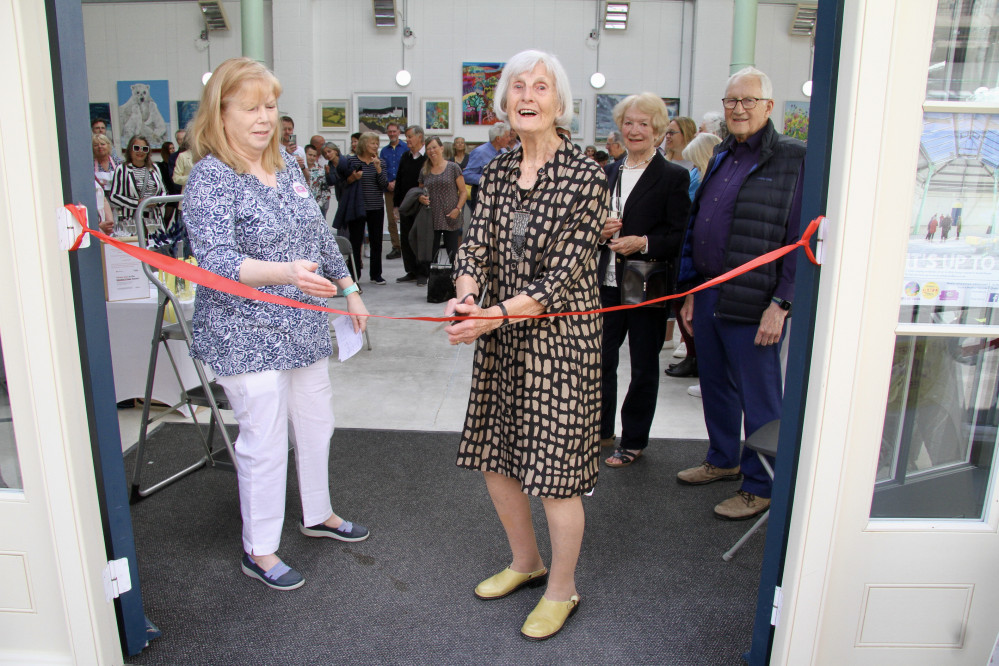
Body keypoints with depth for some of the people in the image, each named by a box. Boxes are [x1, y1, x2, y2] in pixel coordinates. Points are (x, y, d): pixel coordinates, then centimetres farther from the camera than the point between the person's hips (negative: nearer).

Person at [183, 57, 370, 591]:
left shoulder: (286, 163, 9)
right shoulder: (209, 178, -14)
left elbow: (319, 234, 18)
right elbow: (215, 261, -26)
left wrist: (348, 290, 18)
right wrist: (285, 272, -42)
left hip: (304, 327, 8)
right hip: (247, 338, -7)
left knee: (316, 424, 18)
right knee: (264, 441, 1)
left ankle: (318, 515, 40)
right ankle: (258, 551, 21)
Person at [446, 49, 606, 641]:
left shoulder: (586, 177, -12)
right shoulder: (497, 172, 7)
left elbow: (561, 276, -18)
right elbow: (476, 244, 1)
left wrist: (492, 315, -28)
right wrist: (466, 296, -20)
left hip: (561, 338, -6)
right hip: (501, 340, 7)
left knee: (555, 471, 3)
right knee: (495, 458, 16)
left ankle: (562, 589, 28)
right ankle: (526, 561, 41)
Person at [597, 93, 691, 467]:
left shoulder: (674, 177, -5)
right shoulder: (609, 175, 13)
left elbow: (680, 236, -9)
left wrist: (643, 243, -23)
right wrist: (602, 232, -3)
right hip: (607, 283, 5)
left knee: (643, 367, 8)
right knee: (600, 359, 12)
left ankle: (634, 442, 23)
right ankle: (601, 430, 30)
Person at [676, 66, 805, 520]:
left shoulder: (792, 160, -8)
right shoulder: (721, 158, 15)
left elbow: (802, 240, -12)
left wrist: (781, 304, -16)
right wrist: (691, 291, 14)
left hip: (752, 304, -7)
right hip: (708, 295, 7)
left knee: (759, 398, 4)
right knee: (715, 386, 19)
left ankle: (760, 486, 20)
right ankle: (723, 460, 39)